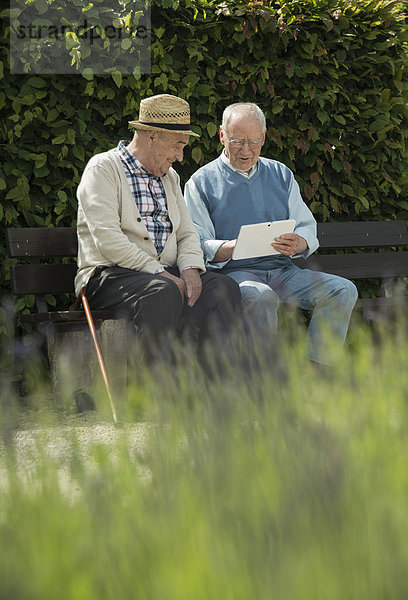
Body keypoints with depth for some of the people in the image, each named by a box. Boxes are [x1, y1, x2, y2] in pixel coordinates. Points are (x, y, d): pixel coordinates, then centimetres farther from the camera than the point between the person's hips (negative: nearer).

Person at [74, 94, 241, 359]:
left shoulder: (169, 176, 21)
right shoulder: (103, 169, -3)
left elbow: (187, 233, 18)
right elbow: (108, 240, -15)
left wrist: (190, 269, -6)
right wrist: (160, 274, -19)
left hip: (166, 275, 7)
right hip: (110, 275, -6)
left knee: (223, 288, -20)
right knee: (164, 292, -37)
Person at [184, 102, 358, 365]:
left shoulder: (281, 174, 19)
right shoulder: (201, 182, 6)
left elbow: (308, 227, 14)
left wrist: (299, 243, -11)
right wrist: (232, 247, -24)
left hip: (282, 271, 5)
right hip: (234, 272, -5)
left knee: (342, 290, -19)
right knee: (260, 296, -39)